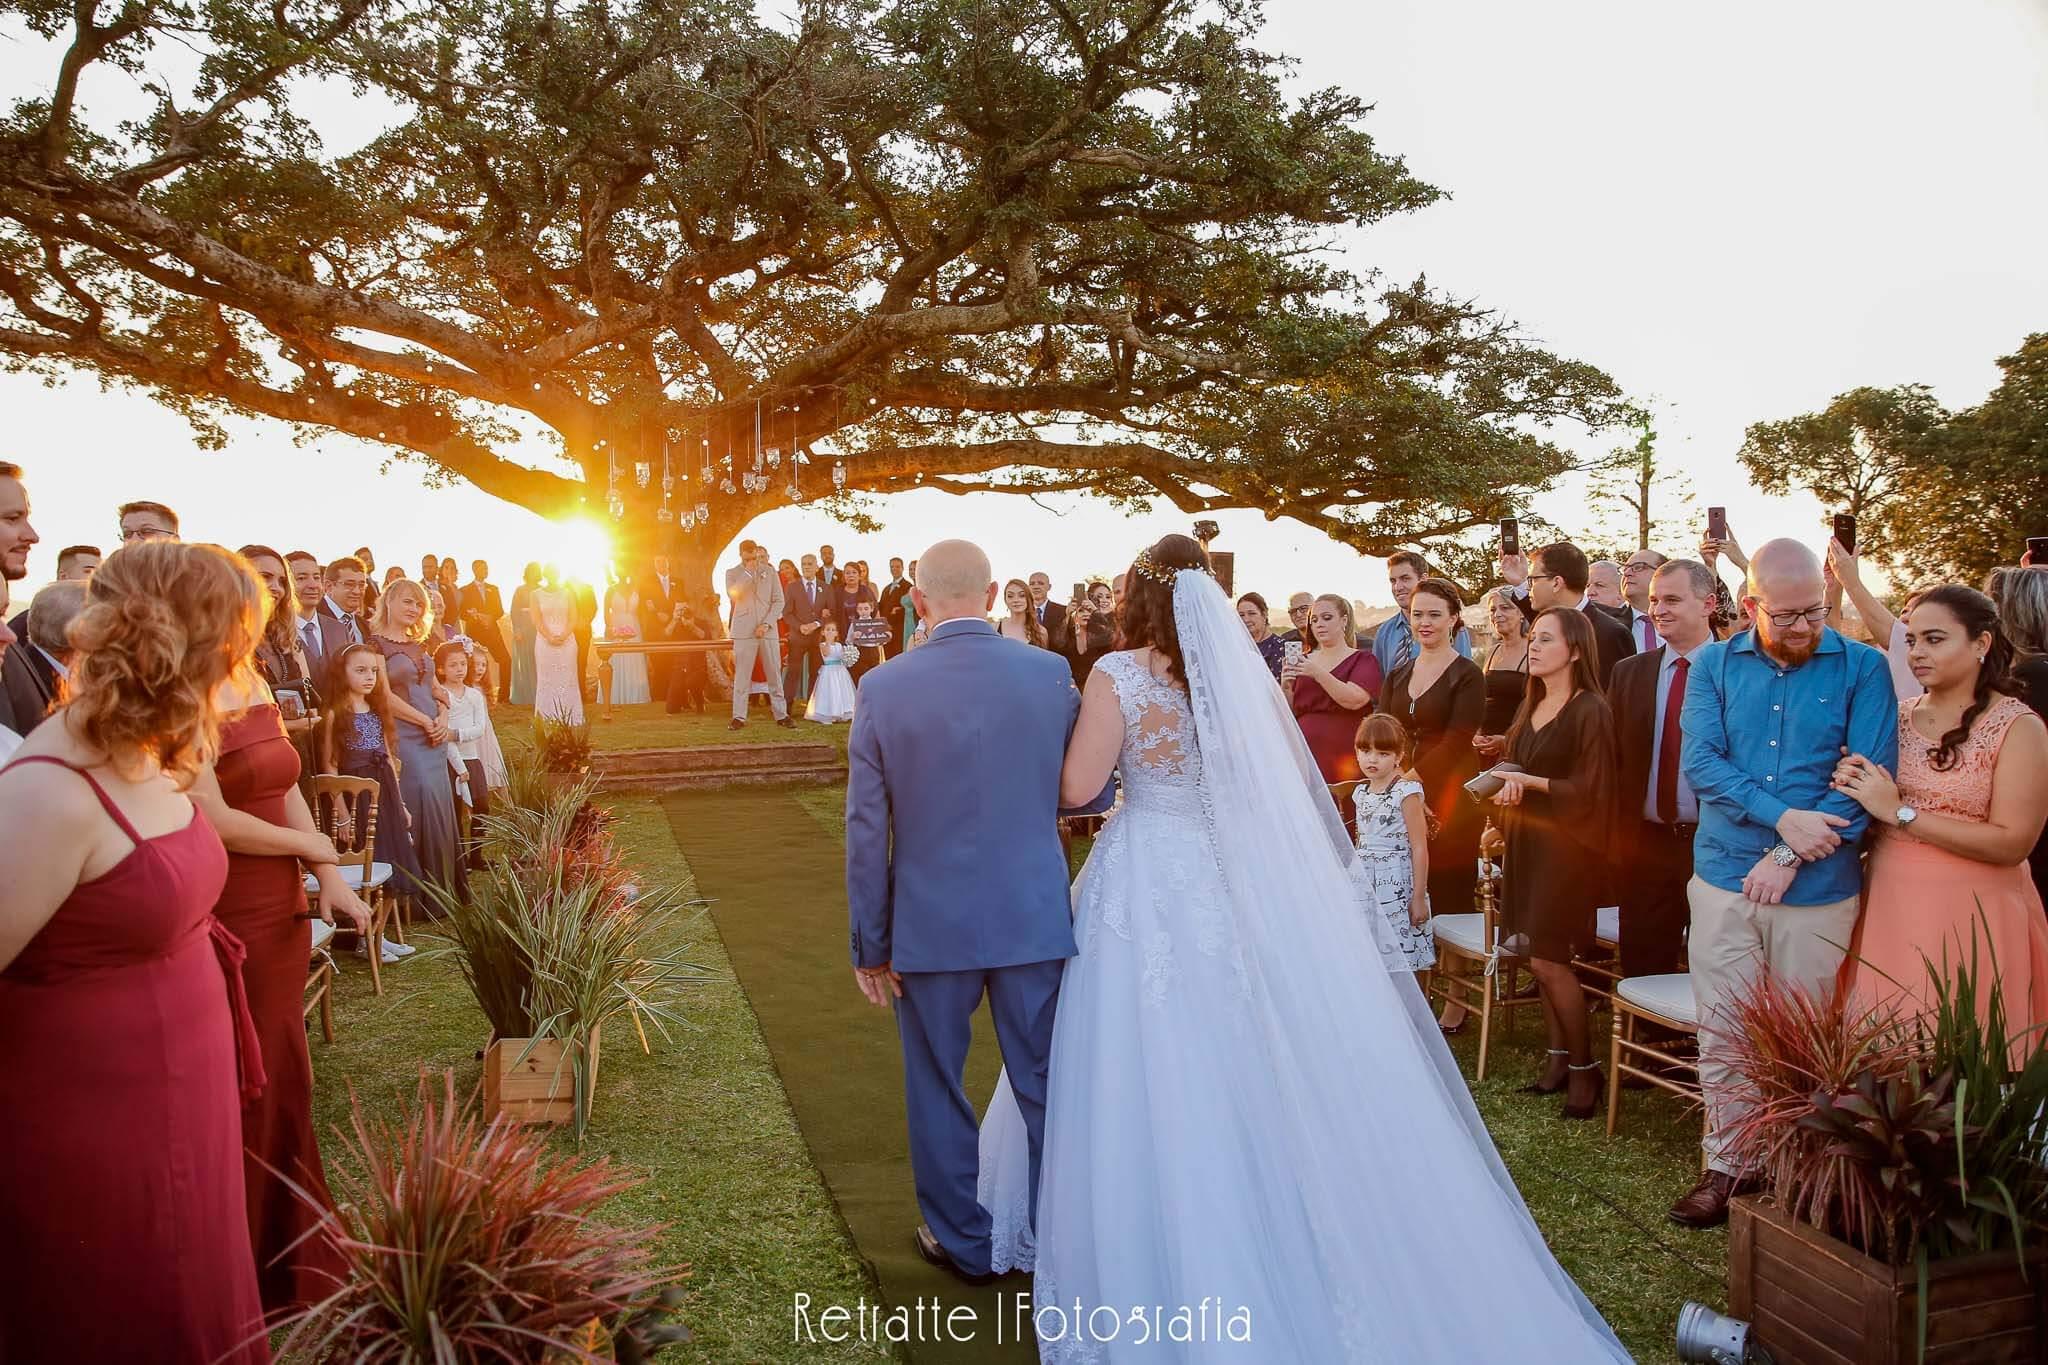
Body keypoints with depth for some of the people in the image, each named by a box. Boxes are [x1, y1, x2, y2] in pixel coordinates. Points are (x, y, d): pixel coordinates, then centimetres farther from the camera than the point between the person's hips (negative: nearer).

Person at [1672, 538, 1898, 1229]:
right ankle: (1728, 1164, 22)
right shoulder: (1714, 665, 4)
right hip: (1724, 879, 2)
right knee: (1722, 1034, 7)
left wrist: (1789, 857, -14)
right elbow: (1700, 763, -6)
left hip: (1820, 888, -1)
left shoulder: (1862, 668, -1)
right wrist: (1782, 818, -18)